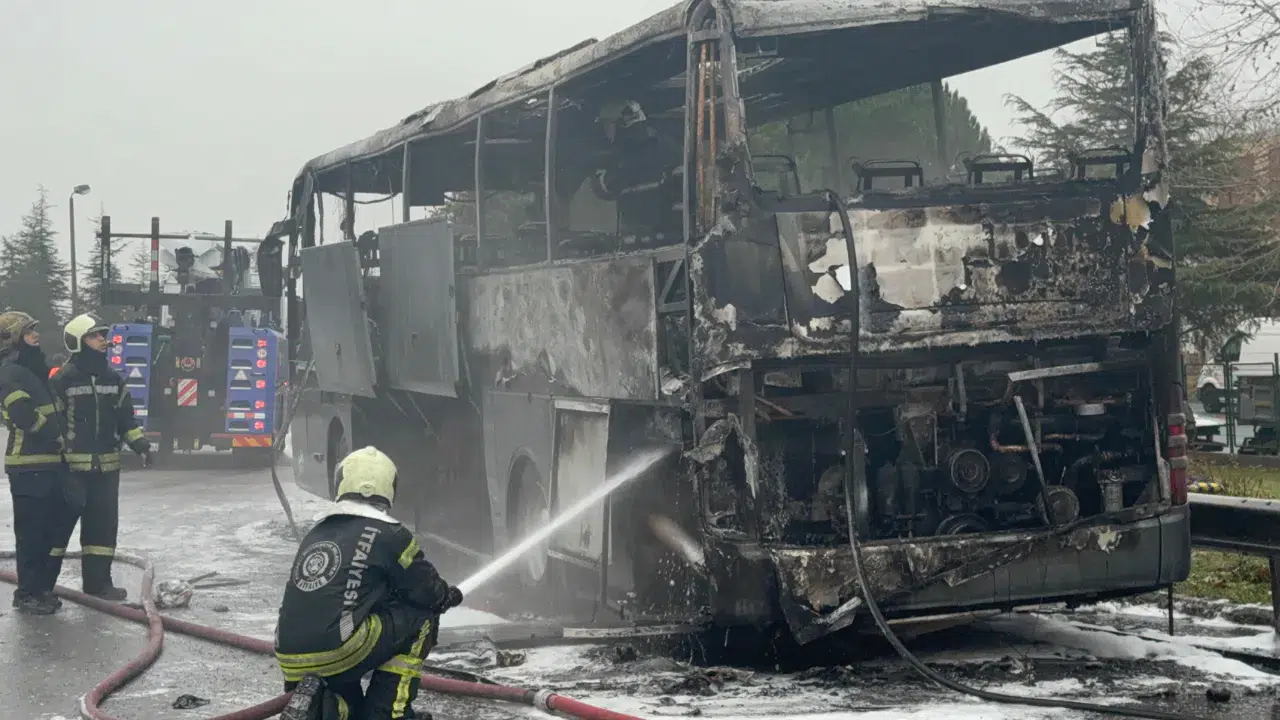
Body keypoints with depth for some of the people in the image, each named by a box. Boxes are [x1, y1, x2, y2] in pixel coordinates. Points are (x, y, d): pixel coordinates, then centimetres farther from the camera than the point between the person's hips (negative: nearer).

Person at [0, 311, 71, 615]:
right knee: (32, 531, -5)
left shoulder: (34, 369, 19)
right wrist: (54, 432, -10)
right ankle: (27, 594, 1)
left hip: (49, 461, 10)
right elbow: (25, 416, -22)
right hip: (28, 465, -10)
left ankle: (43, 588, 23)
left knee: (53, 527, 14)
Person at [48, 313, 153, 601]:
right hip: (71, 465, -6)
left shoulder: (113, 378, 11)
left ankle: (98, 580, 16)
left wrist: (139, 442, 5)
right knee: (60, 522, -1)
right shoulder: (63, 379, -8)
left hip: (106, 465, 6)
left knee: (104, 522, 8)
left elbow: (125, 415, 18)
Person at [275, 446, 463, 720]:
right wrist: (448, 596, 32)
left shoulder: (316, 534, 19)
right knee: (421, 618, 12)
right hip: (337, 652, -7)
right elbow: (427, 592, 8)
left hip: (291, 662, 7)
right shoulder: (388, 534, 0)